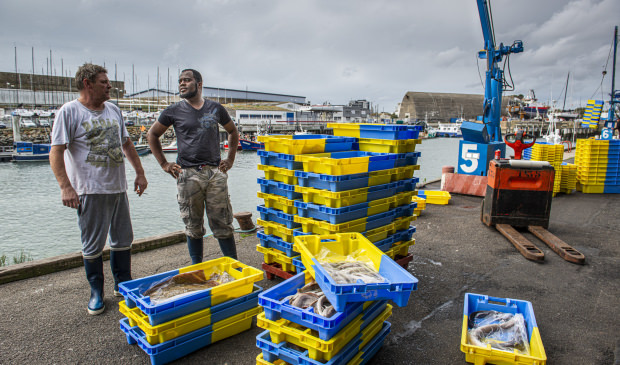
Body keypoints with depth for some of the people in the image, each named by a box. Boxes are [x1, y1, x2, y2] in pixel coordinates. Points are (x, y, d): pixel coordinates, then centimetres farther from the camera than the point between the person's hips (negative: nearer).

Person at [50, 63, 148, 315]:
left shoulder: (114, 110, 13)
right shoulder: (70, 111, -6)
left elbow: (127, 144, 19)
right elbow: (56, 152, -12)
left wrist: (140, 173, 15)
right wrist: (65, 186, -21)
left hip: (119, 188, 6)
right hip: (90, 190, -6)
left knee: (123, 241, 13)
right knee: (93, 246, 4)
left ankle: (123, 286, 28)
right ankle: (96, 293, 22)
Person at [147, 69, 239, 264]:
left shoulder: (216, 108, 10)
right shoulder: (174, 111, 6)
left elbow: (233, 131, 23)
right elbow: (152, 135, 15)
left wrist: (230, 159, 13)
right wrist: (164, 164, 7)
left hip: (215, 173, 0)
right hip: (188, 174, 0)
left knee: (222, 224, 2)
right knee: (194, 227, 7)